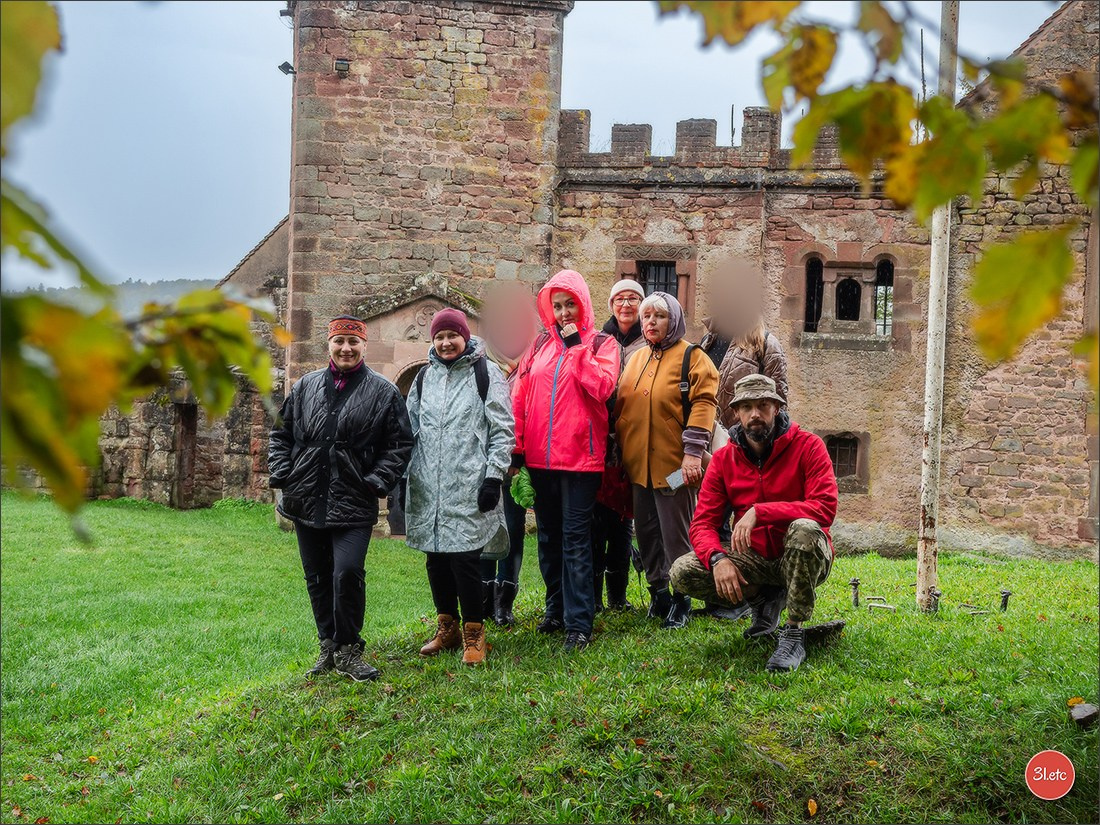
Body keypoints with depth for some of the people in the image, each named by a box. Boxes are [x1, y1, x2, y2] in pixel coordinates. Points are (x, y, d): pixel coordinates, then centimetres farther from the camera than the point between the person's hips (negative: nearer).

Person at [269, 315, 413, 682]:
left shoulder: (383, 392, 0)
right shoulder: (305, 387, 10)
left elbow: (399, 444, 1)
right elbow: (280, 434, 17)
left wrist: (376, 482, -9)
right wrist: (282, 474, 4)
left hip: (353, 505, -4)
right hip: (306, 501, 4)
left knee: (348, 573, -15)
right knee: (317, 579, 12)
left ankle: (347, 649, 2)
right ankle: (329, 646, 26)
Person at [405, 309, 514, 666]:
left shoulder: (485, 373, 0)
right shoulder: (425, 377, 15)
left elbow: (502, 430, -3)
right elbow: (410, 428, 20)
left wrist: (494, 476, -10)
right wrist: (404, 475, 15)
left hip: (469, 488, -5)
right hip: (429, 489, 5)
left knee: (465, 558, -8)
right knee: (436, 559, 10)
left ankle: (473, 633, 8)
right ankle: (447, 628, 26)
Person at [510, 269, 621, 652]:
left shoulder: (602, 344, 2)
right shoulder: (540, 344, 12)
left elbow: (602, 387, -15)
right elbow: (520, 397, 10)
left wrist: (577, 347, -12)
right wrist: (517, 447, 6)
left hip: (580, 455, -5)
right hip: (540, 457, 5)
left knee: (575, 537, -5)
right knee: (548, 535, 14)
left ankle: (579, 621, -2)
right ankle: (556, 607, 27)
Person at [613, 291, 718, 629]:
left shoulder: (692, 357, -4)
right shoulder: (635, 359, 16)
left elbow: (703, 404, -13)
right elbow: (620, 406, 19)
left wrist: (692, 453, -20)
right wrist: (619, 450, 14)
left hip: (673, 464, -6)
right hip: (638, 464, 6)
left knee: (676, 535, 1)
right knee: (646, 532, 12)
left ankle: (681, 600, 13)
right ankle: (658, 593, 26)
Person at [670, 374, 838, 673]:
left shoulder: (807, 446, -11)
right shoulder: (724, 459, 0)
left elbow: (825, 507, -25)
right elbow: (703, 522, -4)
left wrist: (759, 512, -33)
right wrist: (717, 558, -27)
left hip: (803, 558, -4)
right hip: (755, 558, 4)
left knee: (805, 529, -39)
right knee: (683, 572, -18)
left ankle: (794, 634, -21)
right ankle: (763, 600, 8)